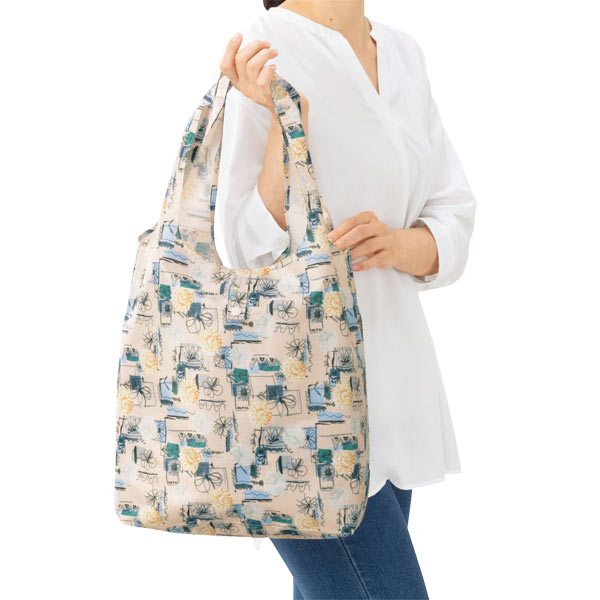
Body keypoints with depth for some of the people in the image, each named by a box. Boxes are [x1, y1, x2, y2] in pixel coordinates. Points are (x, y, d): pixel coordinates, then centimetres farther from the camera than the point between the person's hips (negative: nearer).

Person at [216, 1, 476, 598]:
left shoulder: (402, 54, 10)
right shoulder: (268, 54, -13)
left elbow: (453, 215, 10)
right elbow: (253, 256, -17)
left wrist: (398, 244, -11)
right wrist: (283, 120, -26)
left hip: (390, 379, 7)